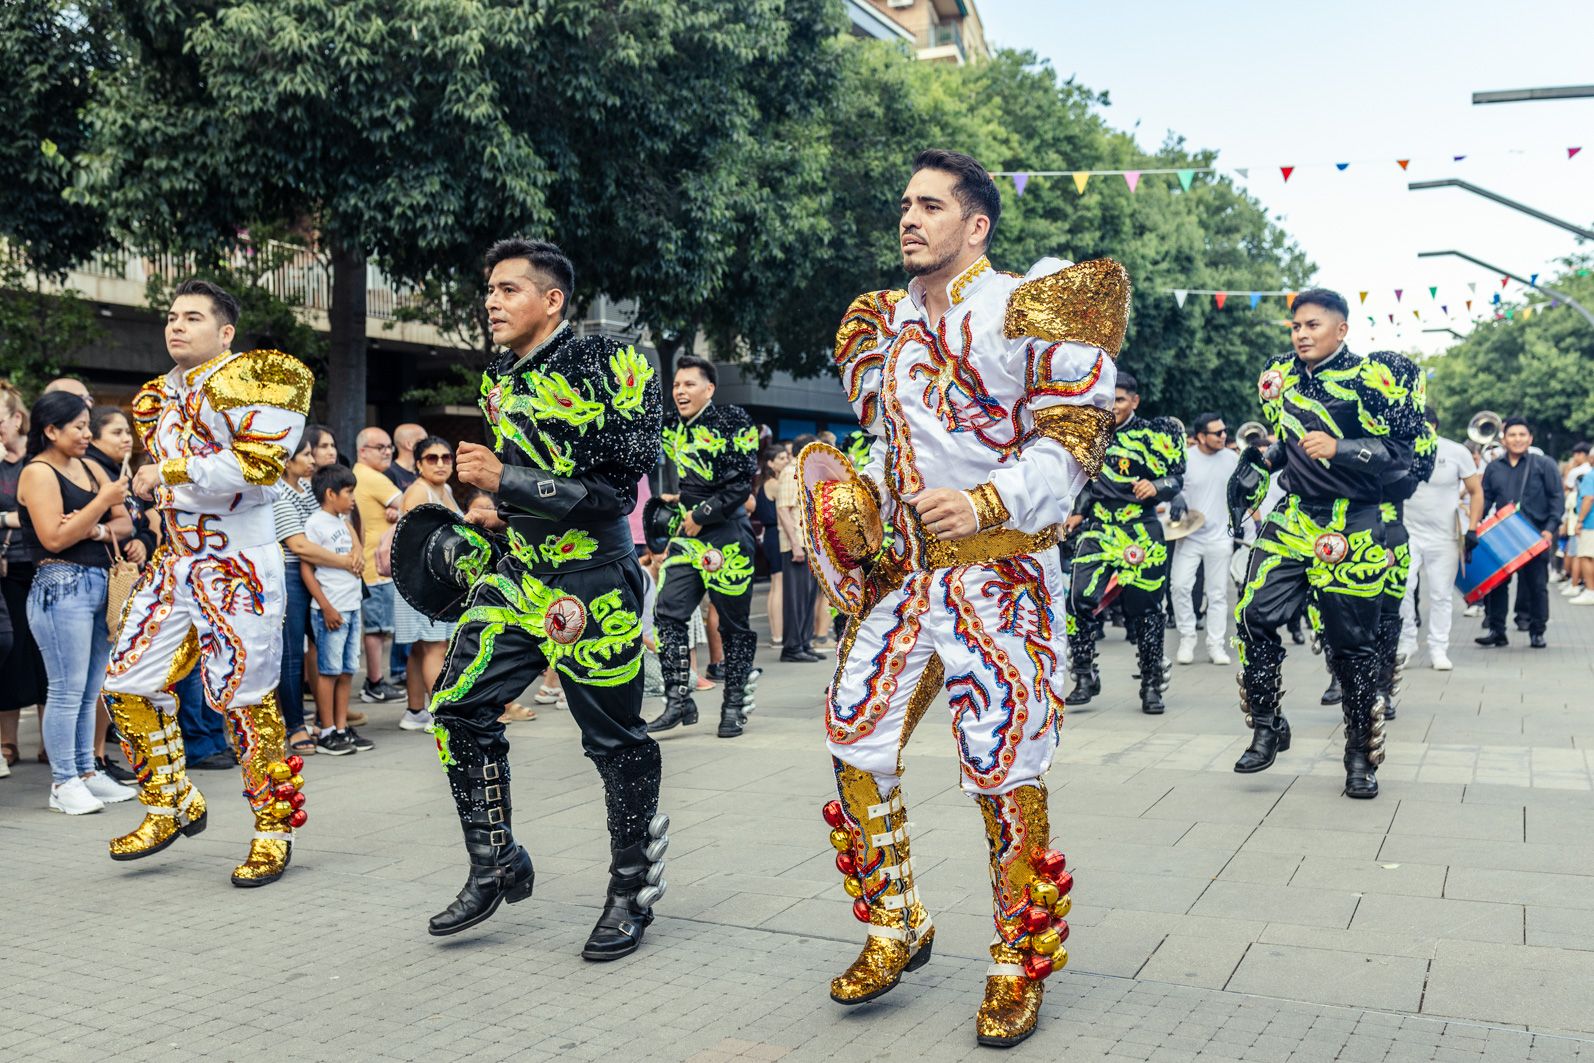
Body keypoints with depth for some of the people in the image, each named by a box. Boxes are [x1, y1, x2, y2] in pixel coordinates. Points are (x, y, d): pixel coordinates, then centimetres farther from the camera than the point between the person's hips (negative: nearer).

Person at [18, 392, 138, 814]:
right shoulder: (38, 473, -5)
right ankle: (63, 783, 1)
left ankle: (87, 772, 18)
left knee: (89, 691, 11)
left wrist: (97, 530, -9)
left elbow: (125, 524, 12)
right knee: (68, 691, -5)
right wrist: (104, 500, -14)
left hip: (99, 585, 7)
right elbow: (54, 539, -15)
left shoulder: (90, 468, 16)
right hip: (61, 585, -7)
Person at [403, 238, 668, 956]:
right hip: (516, 574, 8)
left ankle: (634, 893, 19)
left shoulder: (607, 367, -13)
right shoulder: (500, 380, 12)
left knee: (616, 740, 2)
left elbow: (613, 490, -20)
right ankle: (497, 869, 18)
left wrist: (503, 480, -21)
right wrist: (493, 521, 16)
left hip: (593, 585, -7)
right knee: (459, 708, 1)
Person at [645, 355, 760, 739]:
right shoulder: (671, 427, 10)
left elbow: (742, 482, -12)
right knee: (668, 614, -4)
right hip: (687, 534, 6)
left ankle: (734, 705, 13)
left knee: (733, 623, 3)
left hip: (728, 533, -6)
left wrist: (703, 514, -13)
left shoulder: (733, 422, -7)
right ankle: (679, 700, 3)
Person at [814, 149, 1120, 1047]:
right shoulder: (885, 321, 15)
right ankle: (896, 928, 23)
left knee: (1004, 772, -2)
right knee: (857, 745, 4)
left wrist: (987, 504, -24)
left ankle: (1021, 968, 16)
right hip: (901, 570, 6)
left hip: (999, 576, -6)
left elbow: (1073, 439, -11)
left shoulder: (1032, 307, -5)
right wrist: (854, 501, 8)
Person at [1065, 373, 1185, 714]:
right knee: (1080, 598, -14)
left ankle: (1152, 685, 14)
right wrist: (1078, 512, 16)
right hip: (1097, 528, 3)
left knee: (1145, 607, 0)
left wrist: (1156, 486, -20)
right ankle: (1085, 677, -3)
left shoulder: (1154, 434, 1)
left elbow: (1176, 478, 0)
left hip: (1142, 532, -2)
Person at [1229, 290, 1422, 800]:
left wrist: (1340, 449, -21)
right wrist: (1261, 462, 6)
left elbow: (1410, 442, -12)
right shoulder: (1278, 376, 9)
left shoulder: (1368, 378, -9)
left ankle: (1362, 755, 16)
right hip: (1293, 517, 4)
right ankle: (1268, 727, 6)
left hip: (1353, 527, -4)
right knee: (1254, 614, -11)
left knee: (1351, 642, 1)